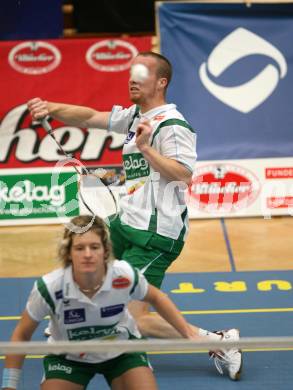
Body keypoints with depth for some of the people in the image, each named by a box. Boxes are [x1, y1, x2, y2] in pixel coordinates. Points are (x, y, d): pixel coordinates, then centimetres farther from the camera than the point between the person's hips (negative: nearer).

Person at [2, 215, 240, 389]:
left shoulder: (125, 276, -29)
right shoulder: (49, 288, -32)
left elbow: (156, 298, -4)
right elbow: (21, 336, -14)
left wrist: (190, 334, -6)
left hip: (121, 348, 1)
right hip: (68, 356, -1)